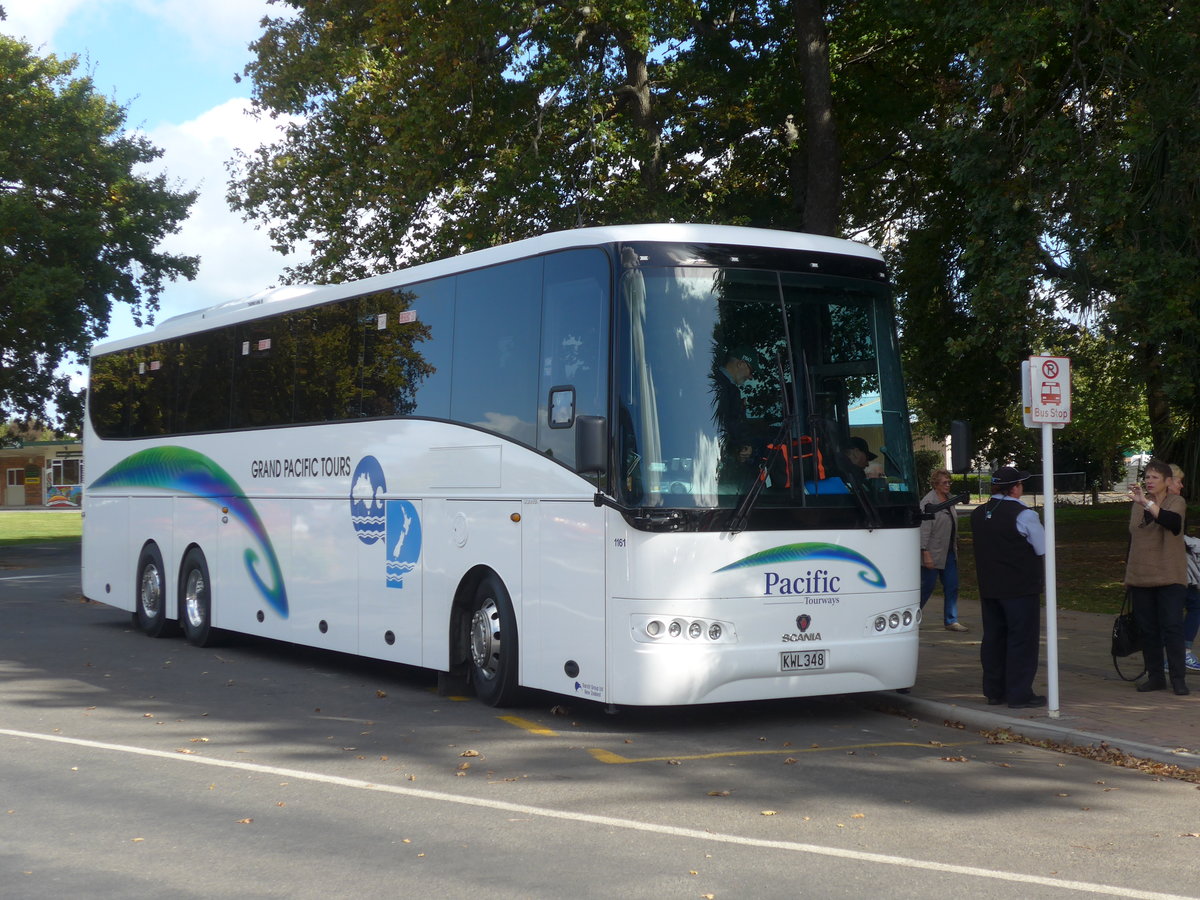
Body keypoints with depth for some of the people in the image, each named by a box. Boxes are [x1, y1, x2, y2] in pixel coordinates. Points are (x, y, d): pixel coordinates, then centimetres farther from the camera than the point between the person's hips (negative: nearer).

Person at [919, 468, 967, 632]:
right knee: (927, 587, 1)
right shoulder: (928, 501, -12)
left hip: (949, 553, 7)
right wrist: (925, 553, -21)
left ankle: (951, 621, 11)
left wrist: (955, 547, 18)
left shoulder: (949, 499, 11)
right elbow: (924, 529, -17)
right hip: (933, 554, -7)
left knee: (952, 587, 5)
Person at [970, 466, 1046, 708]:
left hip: (988, 586, 7)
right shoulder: (1023, 514, -14)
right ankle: (1019, 695, -1)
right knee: (1022, 639, -1)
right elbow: (1043, 549, -9)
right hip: (1021, 588, -7)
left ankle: (993, 691, 19)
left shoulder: (978, 514, 6)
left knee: (993, 637, 13)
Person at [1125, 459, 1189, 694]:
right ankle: (1155, 677, 13)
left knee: (1172, 626, -7)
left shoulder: (1176, 502, -5)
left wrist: (1147, 502, -39)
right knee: (1147, 629, 6)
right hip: (1140, 577, 5)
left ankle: (1178, 677, -2)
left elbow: (1173, 521, -29)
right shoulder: (1137, 504, 11)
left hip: (1169, 577, -5)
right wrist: (1128, 571, 20)